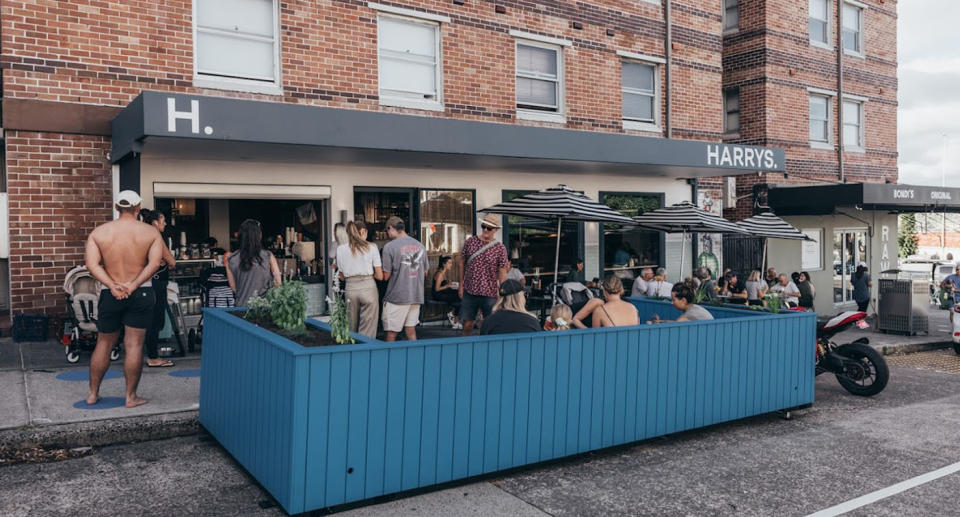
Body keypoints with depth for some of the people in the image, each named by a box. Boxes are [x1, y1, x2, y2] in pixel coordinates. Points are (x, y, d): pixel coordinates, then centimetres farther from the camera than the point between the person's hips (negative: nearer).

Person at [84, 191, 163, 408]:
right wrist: (134, 284, -17)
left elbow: (92, 263, -10)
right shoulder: (151, 232, -3)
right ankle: (131, 396, 8)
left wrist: (113, 286, -15)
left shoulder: (99, 231, 1)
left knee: (104, 344, 16)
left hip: (110, 295, 2)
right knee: (134, 345, 2)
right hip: (141, 294, -2)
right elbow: (155, 263, -14)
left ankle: (93, 393, 26)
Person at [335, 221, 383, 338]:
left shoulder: (341, 249, 6)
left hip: (350, 289, 3)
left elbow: (342, 277, 11)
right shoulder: (371, 247, -1)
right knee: (367, 333, 2)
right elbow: (379, 276, -2)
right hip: (368, 288, -3)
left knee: (351, 330, 14)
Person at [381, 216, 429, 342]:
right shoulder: (420, 245, 8)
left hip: (397, 296, -5)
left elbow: (385, 276, -9)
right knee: (411, 329, 13)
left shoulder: (390, 247, -9)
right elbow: (425, 272, 17)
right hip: (416, 295, 5)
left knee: (392, 333, 3)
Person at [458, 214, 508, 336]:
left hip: (489, 294, -2)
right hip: (469, 292, 2)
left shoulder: (500, 248, -3)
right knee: (467, 324, 6)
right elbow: (461, 263, 10)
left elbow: (502, 273, -2)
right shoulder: (470, 242, 3)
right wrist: (461, 286, 7)